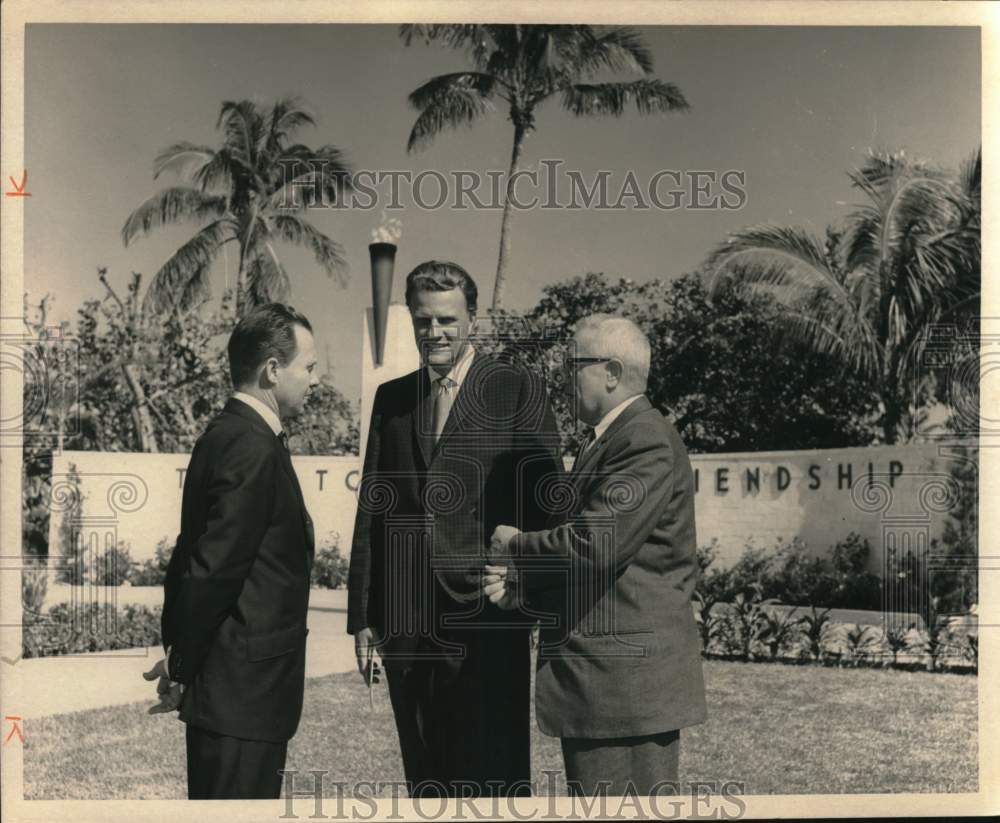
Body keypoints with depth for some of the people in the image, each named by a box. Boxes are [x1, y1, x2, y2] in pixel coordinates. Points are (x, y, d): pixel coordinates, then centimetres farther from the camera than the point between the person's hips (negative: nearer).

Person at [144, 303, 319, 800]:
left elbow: (196, 557, 13)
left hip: (238, 684, 10)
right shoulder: (253, 448, -19)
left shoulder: (227, 434, 11)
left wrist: (181, 657, 15)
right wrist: (182, 666, -11)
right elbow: (213, 570, -22)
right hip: (243, 690, -10)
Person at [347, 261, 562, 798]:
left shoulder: (517, 387, 0)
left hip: (486, 619, -4)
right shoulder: (391, 398, 13)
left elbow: (543, 501, -3)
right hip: (405, 624, 4)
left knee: (492, 779, 1)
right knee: (425, 781, 14)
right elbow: (370, 511, 12)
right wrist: (362, 618, 9)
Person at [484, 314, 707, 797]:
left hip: (627, 680, -10)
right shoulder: (608, 442, 18)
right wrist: (521, 583, 2)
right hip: (597, 684, 10)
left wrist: (516, 544, -9)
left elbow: (596, 544, -26)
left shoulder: (647, 441, -16)